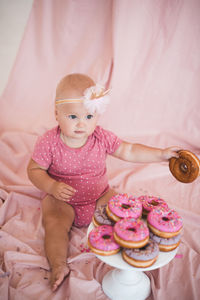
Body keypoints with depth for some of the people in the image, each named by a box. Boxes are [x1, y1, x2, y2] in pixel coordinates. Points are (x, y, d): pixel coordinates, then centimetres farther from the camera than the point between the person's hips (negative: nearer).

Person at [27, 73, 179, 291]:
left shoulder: (102, 138, -12)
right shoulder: (48, 142, -18)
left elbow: (129, 152, -5)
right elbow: (34, 170, -11)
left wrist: (161, 154, -10)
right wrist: (52, 186, -29)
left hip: (99, 196, 2)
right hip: (61, 200, -2)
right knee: (54, 223, -24)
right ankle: (59, 265, -15)